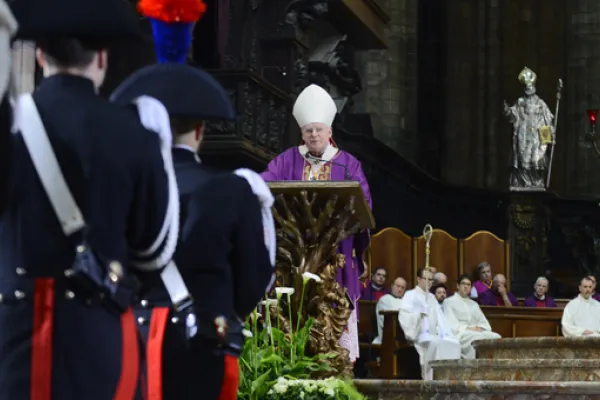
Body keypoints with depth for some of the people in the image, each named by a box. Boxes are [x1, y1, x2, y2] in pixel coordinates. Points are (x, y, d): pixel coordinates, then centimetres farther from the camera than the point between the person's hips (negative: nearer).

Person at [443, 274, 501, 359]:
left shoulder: (474, 304, 29)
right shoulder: (449, 301, 11)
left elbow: (484, 322, 19)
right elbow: (450, 324, -3)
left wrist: (480, 328, -5)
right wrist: (467, 328, -14)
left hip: (478, 332, 6)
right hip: (460, 334, -6)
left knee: (496, 337, -25)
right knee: (476, 338, -38)